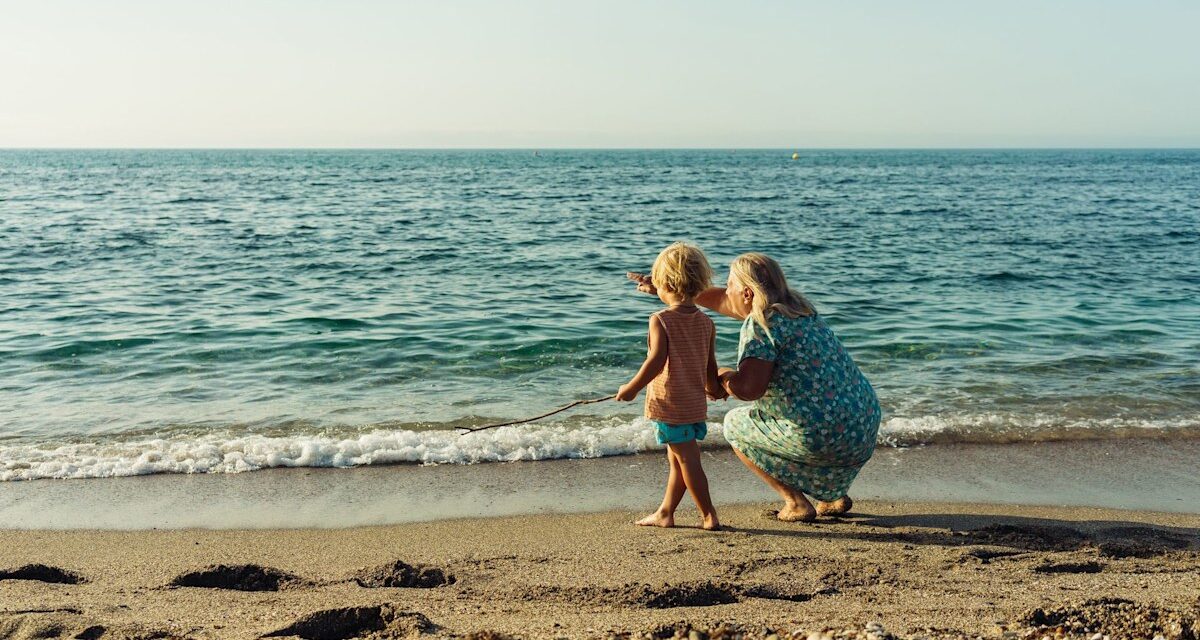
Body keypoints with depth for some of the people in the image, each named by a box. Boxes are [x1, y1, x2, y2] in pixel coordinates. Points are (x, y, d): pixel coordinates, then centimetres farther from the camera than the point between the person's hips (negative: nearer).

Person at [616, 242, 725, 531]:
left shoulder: (660, 320, -13)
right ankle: (665, 513, 28)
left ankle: (709, 516, 6)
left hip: (669, 403, -7)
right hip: (696, 403, 7)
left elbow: (657, 360, -22)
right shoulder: (707, 323, 4)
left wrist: (632, 388, -12)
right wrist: (714, 389, 30)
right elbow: (710, 367, 10)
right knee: (677, 459, 17)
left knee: (687, 459, 1)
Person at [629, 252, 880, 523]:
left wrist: (720, 377, -2)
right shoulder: (796, 306, 13)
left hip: (824, 437, -8)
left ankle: (796, 503, 10)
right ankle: (836, 495, 27)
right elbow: (724, 301, 22)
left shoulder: (761, 323, -14)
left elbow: (748, 388, -25)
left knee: (735, 424, 13)